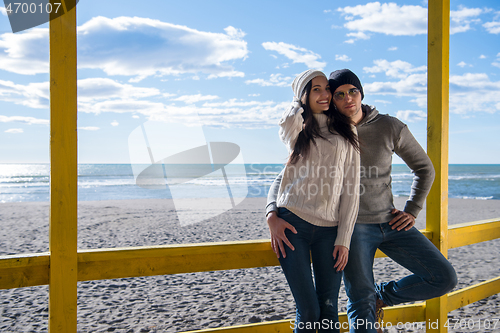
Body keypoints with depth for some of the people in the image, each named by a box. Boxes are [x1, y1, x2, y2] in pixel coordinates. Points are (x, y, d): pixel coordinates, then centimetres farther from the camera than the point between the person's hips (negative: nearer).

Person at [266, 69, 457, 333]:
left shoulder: (390, 127, -2)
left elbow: (424, 167, 11)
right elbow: (284, 180, -4)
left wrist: (412, 211, 2)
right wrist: (272, 216, -22)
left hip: (390, 222, 3)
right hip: (353, 225, -2)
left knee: (444, 278, -2)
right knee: (361, 303, -3)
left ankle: (382, 295, 18)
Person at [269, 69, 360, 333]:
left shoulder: (345, 133, 13)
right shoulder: (295, 130, 14)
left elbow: (351, 190, 7)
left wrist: (344, 239, 0)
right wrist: (299, 101, 9)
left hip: (329, 229, 1)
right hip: (293, 222, -1)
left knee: (328, 309, 1)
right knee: (308, 311, -3)